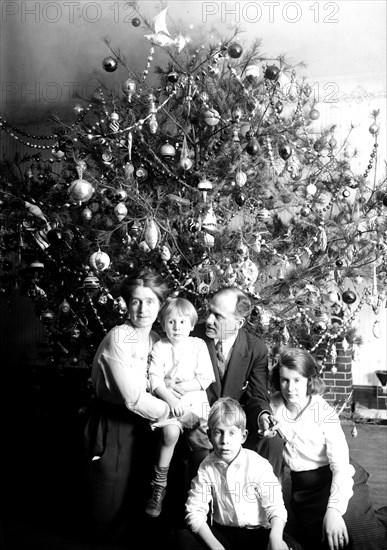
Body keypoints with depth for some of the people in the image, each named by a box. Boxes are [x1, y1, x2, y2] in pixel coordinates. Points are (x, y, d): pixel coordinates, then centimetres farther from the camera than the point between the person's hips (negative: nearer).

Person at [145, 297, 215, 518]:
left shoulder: (198, 345, 5)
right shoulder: (160, 347, 4)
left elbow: (205, 379, -2)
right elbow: (155, 379, -6)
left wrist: (176, 386, -9)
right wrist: (170, 398, -22)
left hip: (195, 402, 1)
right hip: (168, 401, -1)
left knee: (202, 442, -19)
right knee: (171, 431, -29)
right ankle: (159, 483, -11)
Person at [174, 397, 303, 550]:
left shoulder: (258, 464, -11)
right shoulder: (206, 467, -5)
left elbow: (275, 506, -16)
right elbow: (194, 512, -9)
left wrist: (275, 537, -37)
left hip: (256, 533, -1)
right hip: (221, 533, 2)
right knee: (182, 537, -24)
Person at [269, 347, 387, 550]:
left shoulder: (324, 412, -13)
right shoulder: (274, 405, -3)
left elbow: (340, 465, -20)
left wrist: (333, 509, -32)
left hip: (338, 479, -4)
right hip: (303, 486, 4)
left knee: (357, 533, -27)